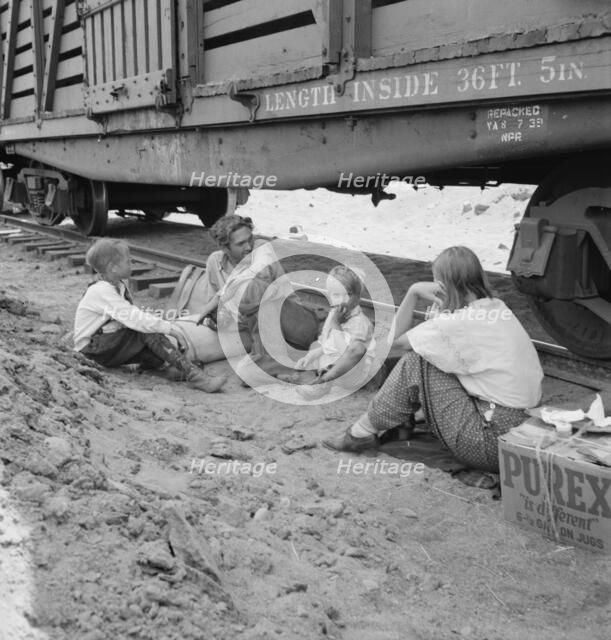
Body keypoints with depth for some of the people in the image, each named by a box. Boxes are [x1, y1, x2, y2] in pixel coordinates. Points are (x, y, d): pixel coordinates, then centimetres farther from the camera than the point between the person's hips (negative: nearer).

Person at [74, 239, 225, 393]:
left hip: (109, 342, 9)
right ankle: (193, 376, -35)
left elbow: (133, 316, 6)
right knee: (149, 333, -26)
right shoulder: (101, 291, -22)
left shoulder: (119, 287, 9)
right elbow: (134, 319, -29)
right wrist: (170, 328, -27)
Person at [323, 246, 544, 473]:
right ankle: (401, 424, 26)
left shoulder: (459, 323, -17)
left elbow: (394, 342, -6)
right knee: (424, 351, 13)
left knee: (415, 361, -5)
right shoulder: (497, 307, 7)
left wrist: (413, 292, -4)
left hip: (494, 442, -8)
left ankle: (365, 433, 9)